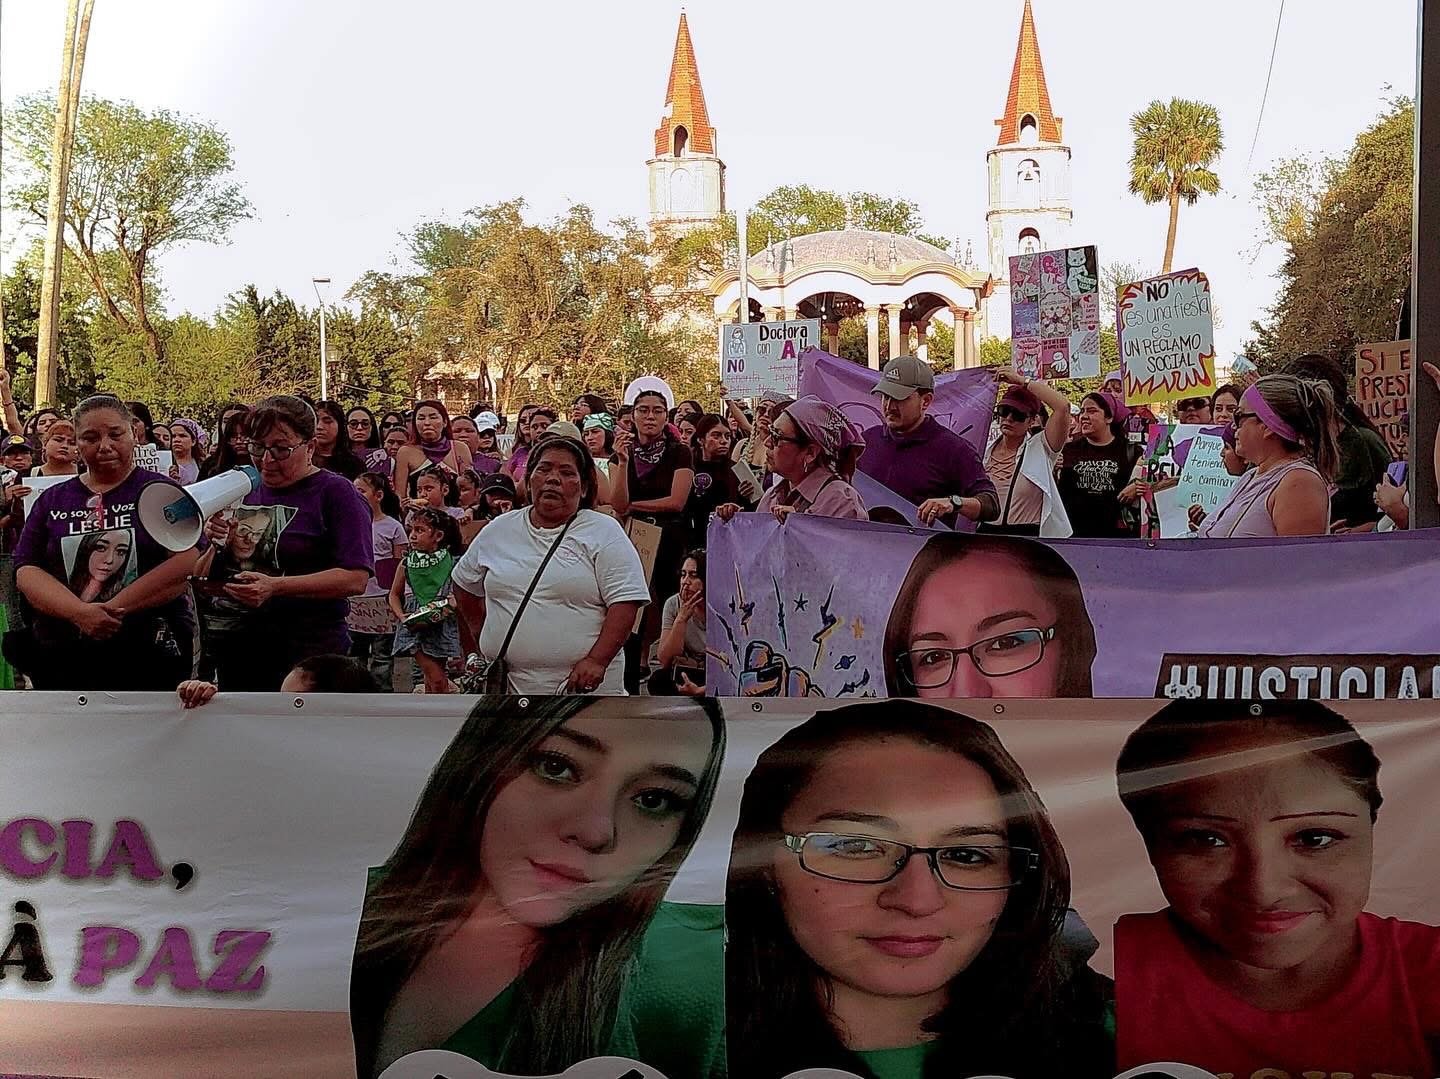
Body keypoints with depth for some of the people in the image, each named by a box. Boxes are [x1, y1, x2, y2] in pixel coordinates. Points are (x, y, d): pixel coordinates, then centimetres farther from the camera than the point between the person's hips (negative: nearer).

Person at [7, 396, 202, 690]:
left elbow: (188, 562, -12)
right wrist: (81, 613, -19)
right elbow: (27, 572, 0)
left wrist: (113, 609, -18)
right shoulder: (52, 500, 11)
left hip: (149, 660, -2)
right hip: (62, 662, 3)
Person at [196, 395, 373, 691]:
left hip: (310, 648, -6)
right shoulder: (243, 491, 13)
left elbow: (355, 578, -17)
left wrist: (275, 586, -24)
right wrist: (219, 547, -7)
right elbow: (206, 579, 15)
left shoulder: (334, 492, -5)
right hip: (238, 650, 6)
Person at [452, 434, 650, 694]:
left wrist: (597, 661, -18)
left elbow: (625, 603, -9)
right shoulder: (498, 530, 12)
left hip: (582, 685, -4)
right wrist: (483, 633, 19)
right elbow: (464, 583, 26)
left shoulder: (605, 533, -1)